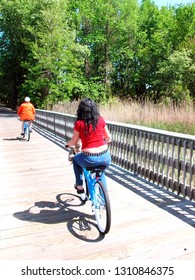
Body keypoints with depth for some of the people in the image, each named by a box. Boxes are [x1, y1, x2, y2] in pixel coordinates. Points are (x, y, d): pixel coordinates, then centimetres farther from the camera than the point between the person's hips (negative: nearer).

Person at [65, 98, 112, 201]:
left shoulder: (79, 123, -3)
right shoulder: (100, 119, 4)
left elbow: (74, 142, 7)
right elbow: (108, 138, 12)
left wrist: (67, 144, 29)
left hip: (89, 160, -3)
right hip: (106, 159, 3)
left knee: (76, 159, 31)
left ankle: (80, 187, 33)